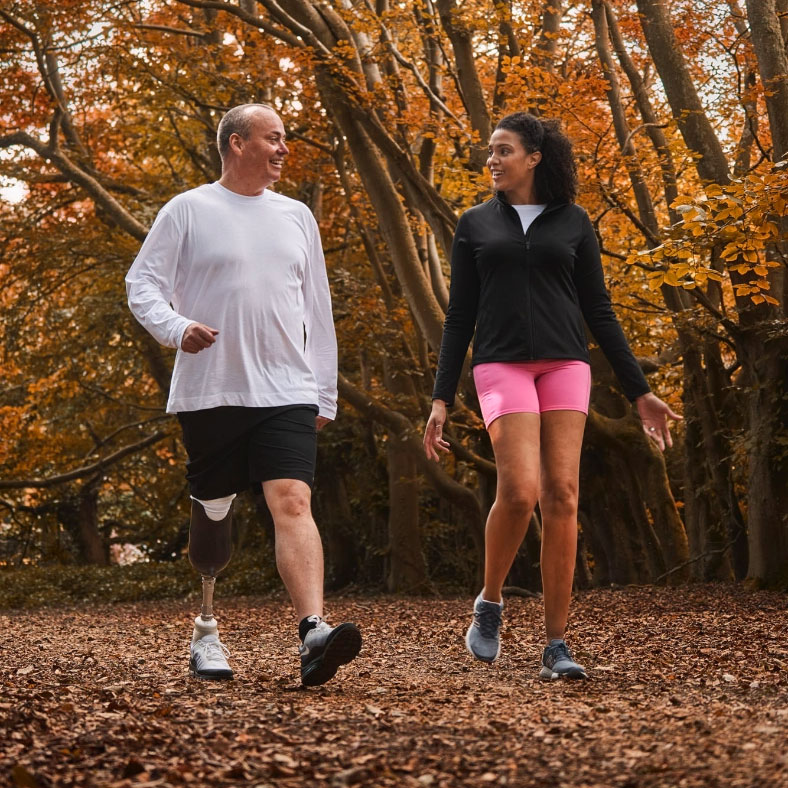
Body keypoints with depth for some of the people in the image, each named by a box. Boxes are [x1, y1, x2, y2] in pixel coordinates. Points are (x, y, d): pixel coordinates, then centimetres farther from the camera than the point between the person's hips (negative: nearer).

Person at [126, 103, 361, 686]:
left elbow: (317, 311, 18)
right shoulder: (189, 211, 4)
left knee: (293, 503, -16)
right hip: (211, 391, -1)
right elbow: (143, 284, 1)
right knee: (212, 515, 8)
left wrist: (325, 394, 15)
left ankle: (314, 634, -29)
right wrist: (176, 327, -20)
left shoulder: (296, 216, 15)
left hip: (287, 392, 2)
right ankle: (207, 628, 28)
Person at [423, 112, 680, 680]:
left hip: (565, 366, 1)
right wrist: (441, 399, 3)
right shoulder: (475, 224, 12)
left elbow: (599, 312, 11)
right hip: (502, 366, -1)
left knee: (562, 496, -8)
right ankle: (490, 602, 6)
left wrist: (640, 391, 7)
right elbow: (459, 317, 11)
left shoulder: (573, 222, 11)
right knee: (520, 490, -20)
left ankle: (556, 645, -4)